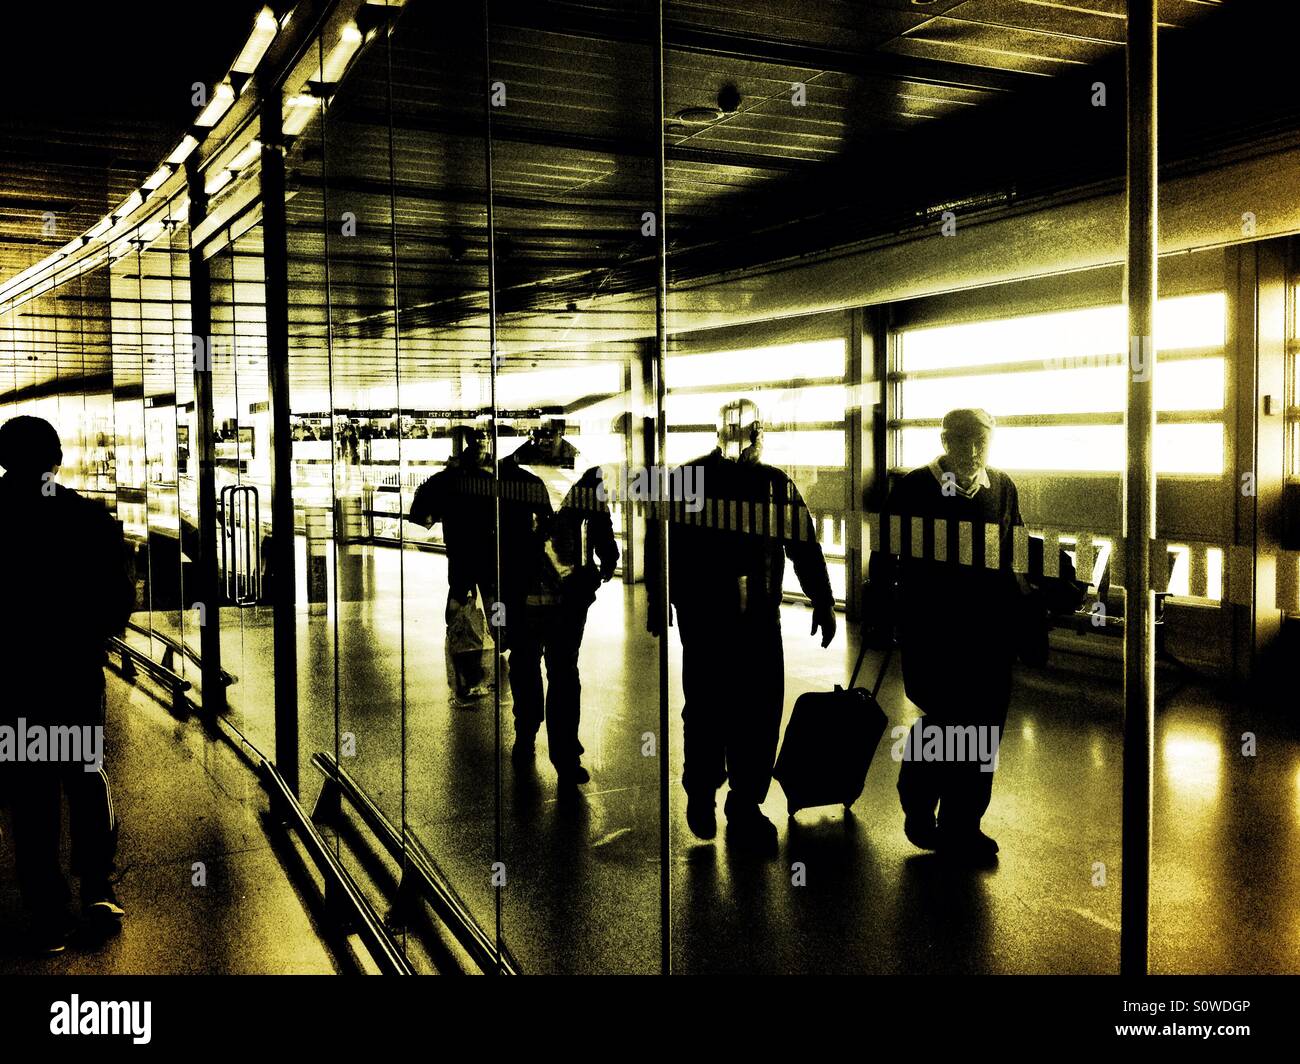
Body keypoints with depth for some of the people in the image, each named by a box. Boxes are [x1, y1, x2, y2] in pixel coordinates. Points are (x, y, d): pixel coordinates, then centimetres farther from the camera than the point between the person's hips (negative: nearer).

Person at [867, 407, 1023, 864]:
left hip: (990, 629, 4)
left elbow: (1016, 553, 16)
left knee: (984, 727, 5)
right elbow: (886, 552, 1)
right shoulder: (913, 487, -2)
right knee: (945, 719, -7)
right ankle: (918, 808, 18)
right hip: (930, 629, -4)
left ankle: (962, 823, 20)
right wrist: (885, 606, -6)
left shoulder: (1002, 488, 10)